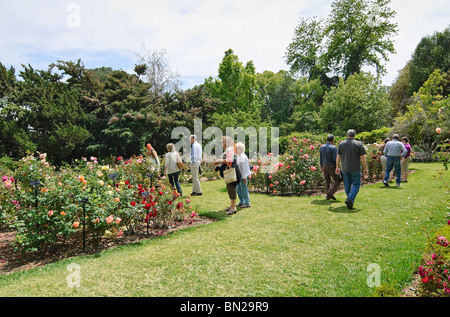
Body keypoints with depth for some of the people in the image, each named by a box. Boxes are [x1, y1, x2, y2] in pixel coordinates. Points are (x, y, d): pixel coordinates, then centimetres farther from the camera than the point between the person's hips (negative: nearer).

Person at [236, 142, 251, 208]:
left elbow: (244, 168, -20)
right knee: (238, 189, 16)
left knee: (244, 189, -2)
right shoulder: (238, 156, 11)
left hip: (243, 176, -10)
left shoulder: (243, 157, -19)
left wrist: (244, 178, -19)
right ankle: (241, 202, 29)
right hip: (239, 175, 10)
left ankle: (247, 203, 9)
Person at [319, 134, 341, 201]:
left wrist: (322, 166, 18)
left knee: (327, 181, 14)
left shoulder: (322, 147, 3)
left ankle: (328, 196, 15)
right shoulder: (333, 147, -16)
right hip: (332, 167, -6)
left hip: (325, 166, 6)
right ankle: (330, 193, -5)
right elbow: (336, 158, -19)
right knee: (337, 180, 7)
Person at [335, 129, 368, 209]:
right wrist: (365, 168, 3)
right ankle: (350, 199, -14)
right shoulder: (358, 144, -4)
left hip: (345, 168, 3)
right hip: (355, 169, -2)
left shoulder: (341, 144, 2)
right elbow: (362, 158, -4)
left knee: (347, 185, 12)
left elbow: (338, 157, 2)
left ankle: (350, 200, 20)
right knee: (356, 185, 3)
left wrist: (337, 167, 10)